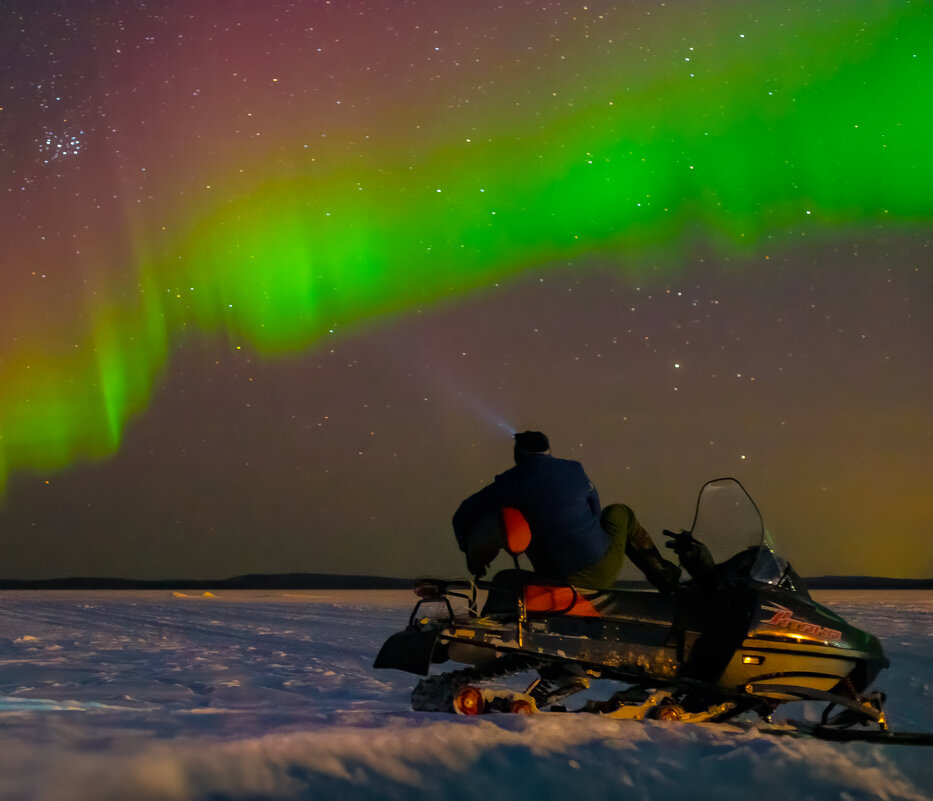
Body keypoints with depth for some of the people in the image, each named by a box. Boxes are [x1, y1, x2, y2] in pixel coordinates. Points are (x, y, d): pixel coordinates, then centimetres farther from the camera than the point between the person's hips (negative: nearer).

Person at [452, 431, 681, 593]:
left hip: (562, 581, -1)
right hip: (601, 572, 1)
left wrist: (473, 554, 19)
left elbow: (464, 517, 3)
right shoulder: (573, 470, -1)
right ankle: (661, 574, 29)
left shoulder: (507, 486, -4)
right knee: (619, 512, 29)